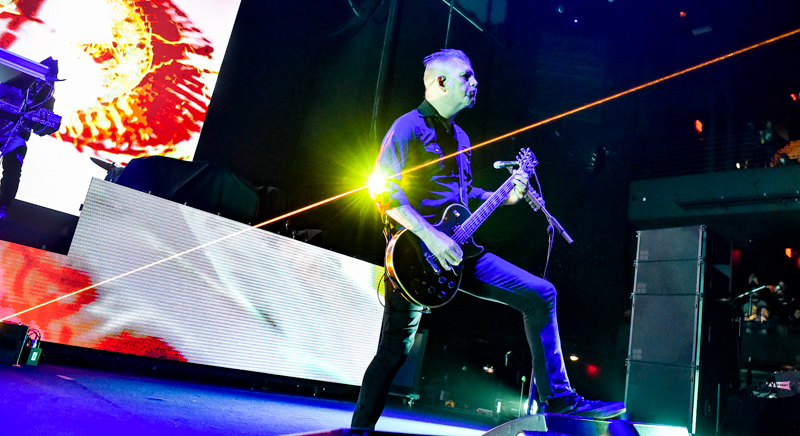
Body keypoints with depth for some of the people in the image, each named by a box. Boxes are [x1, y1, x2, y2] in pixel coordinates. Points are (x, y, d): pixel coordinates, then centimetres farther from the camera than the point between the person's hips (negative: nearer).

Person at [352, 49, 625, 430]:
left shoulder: (459, 136, 20)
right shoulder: (409, 126, -6)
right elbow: (381, 187, -17)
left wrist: (504, 196, 10)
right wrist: (430, 235, -23)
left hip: (457, 249, 8)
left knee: (540, 294, 1)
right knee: (394, 352, -2)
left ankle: (558, 398, 8)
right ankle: (359, 428, 18)